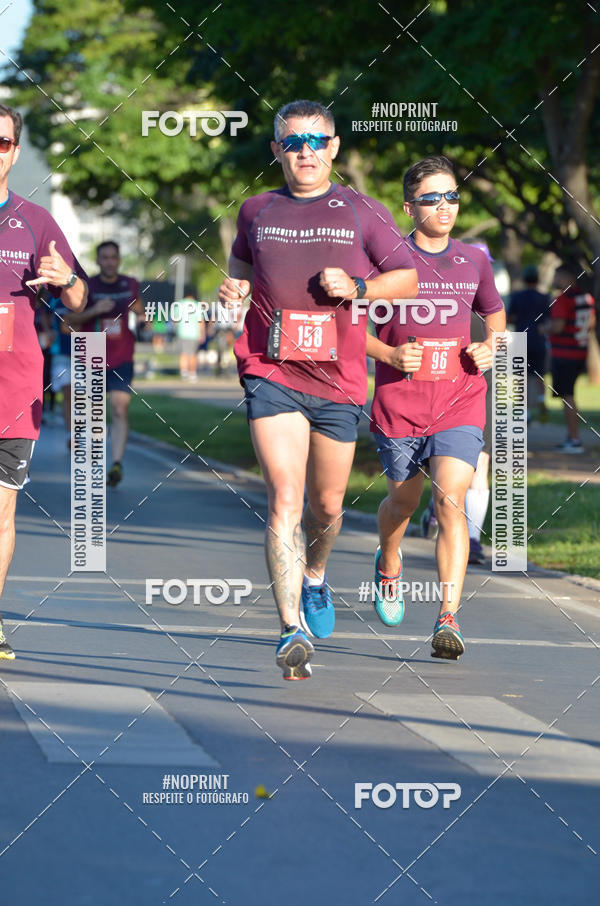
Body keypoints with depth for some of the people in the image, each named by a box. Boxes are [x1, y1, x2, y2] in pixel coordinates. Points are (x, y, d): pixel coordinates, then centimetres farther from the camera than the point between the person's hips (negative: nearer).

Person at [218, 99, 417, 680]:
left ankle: (314, 574, 48)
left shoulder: (362, 214, 2)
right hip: (271, 375, -1)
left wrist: (356, 287, -11)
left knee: (326, 506, 15)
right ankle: (293, 631, -21)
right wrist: (234, 286, 7)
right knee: (283, 500, -16)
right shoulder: (257, 212, 7)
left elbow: (408, 279, 7)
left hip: (338, 381, 1)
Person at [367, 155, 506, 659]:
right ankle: (388, 565, 52)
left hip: (460, 402, 0)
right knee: (403, 501, 16)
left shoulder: (473, 261, 5)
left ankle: (449, 618, -19)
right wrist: (390, 355, -15)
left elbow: (495, 315, 23)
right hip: (399, 404, 0)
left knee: (450, 500, -17)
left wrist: (490, 348, 2)